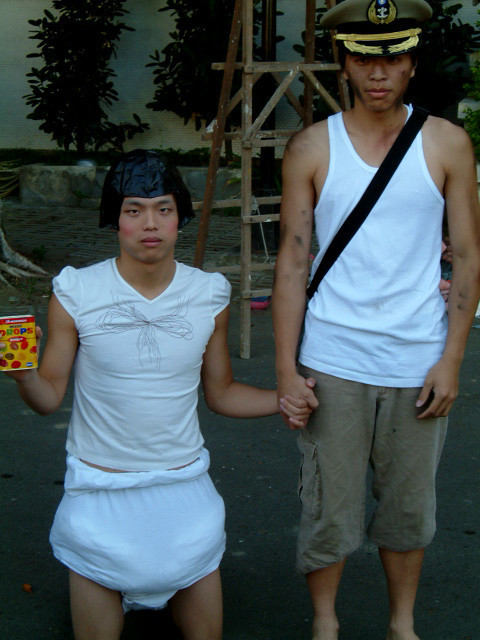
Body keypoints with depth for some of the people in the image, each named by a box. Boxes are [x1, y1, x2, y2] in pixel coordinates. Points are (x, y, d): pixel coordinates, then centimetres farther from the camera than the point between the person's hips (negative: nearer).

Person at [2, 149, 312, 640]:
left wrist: (283, 399, -8)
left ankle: (166, 592, 40)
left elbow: (220, 393, 7)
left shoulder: (209, 296, -3)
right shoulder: (76, 294, -10)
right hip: (100, 493, -2)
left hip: (184, 485, 2)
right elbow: (49, 396, -6)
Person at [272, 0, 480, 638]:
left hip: (418, 364, 1)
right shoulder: (311, 148, 0)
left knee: (409, 509, 12)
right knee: (330, 509, 5)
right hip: (333, 364, -1)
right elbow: (292, 261, 0)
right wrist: (286, 369, -4)